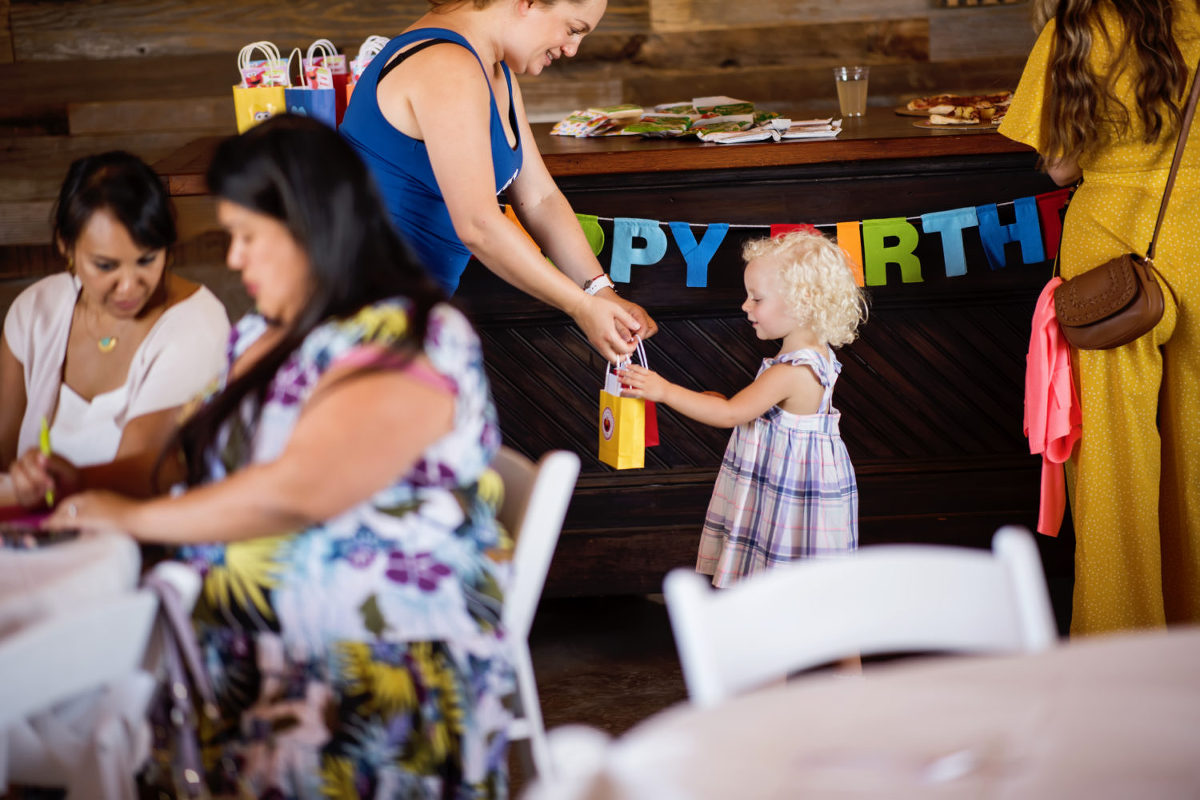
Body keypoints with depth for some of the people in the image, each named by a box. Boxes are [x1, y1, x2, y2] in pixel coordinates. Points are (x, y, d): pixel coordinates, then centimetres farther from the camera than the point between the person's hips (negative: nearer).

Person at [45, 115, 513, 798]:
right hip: (244, 655, 8)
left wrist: (134, 517, -9)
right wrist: (85, 485, 19)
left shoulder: (408, 342, -9)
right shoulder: (265, 337, 19)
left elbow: (296, 492, -20)